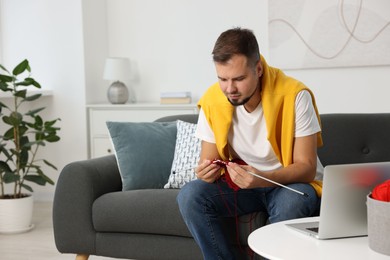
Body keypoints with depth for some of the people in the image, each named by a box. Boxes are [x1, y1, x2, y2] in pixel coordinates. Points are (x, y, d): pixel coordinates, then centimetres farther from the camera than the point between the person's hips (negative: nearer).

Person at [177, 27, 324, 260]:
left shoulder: (294, 95, -21)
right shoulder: (212, 101, -10)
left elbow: (307, 168, -20)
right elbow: (210, 159, -2)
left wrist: (262, 178, -38)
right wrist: (208, 171, -28)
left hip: (293, 182, -3)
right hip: (241, 182, 4)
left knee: (290, 203, -37)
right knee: (190, 195, -21)